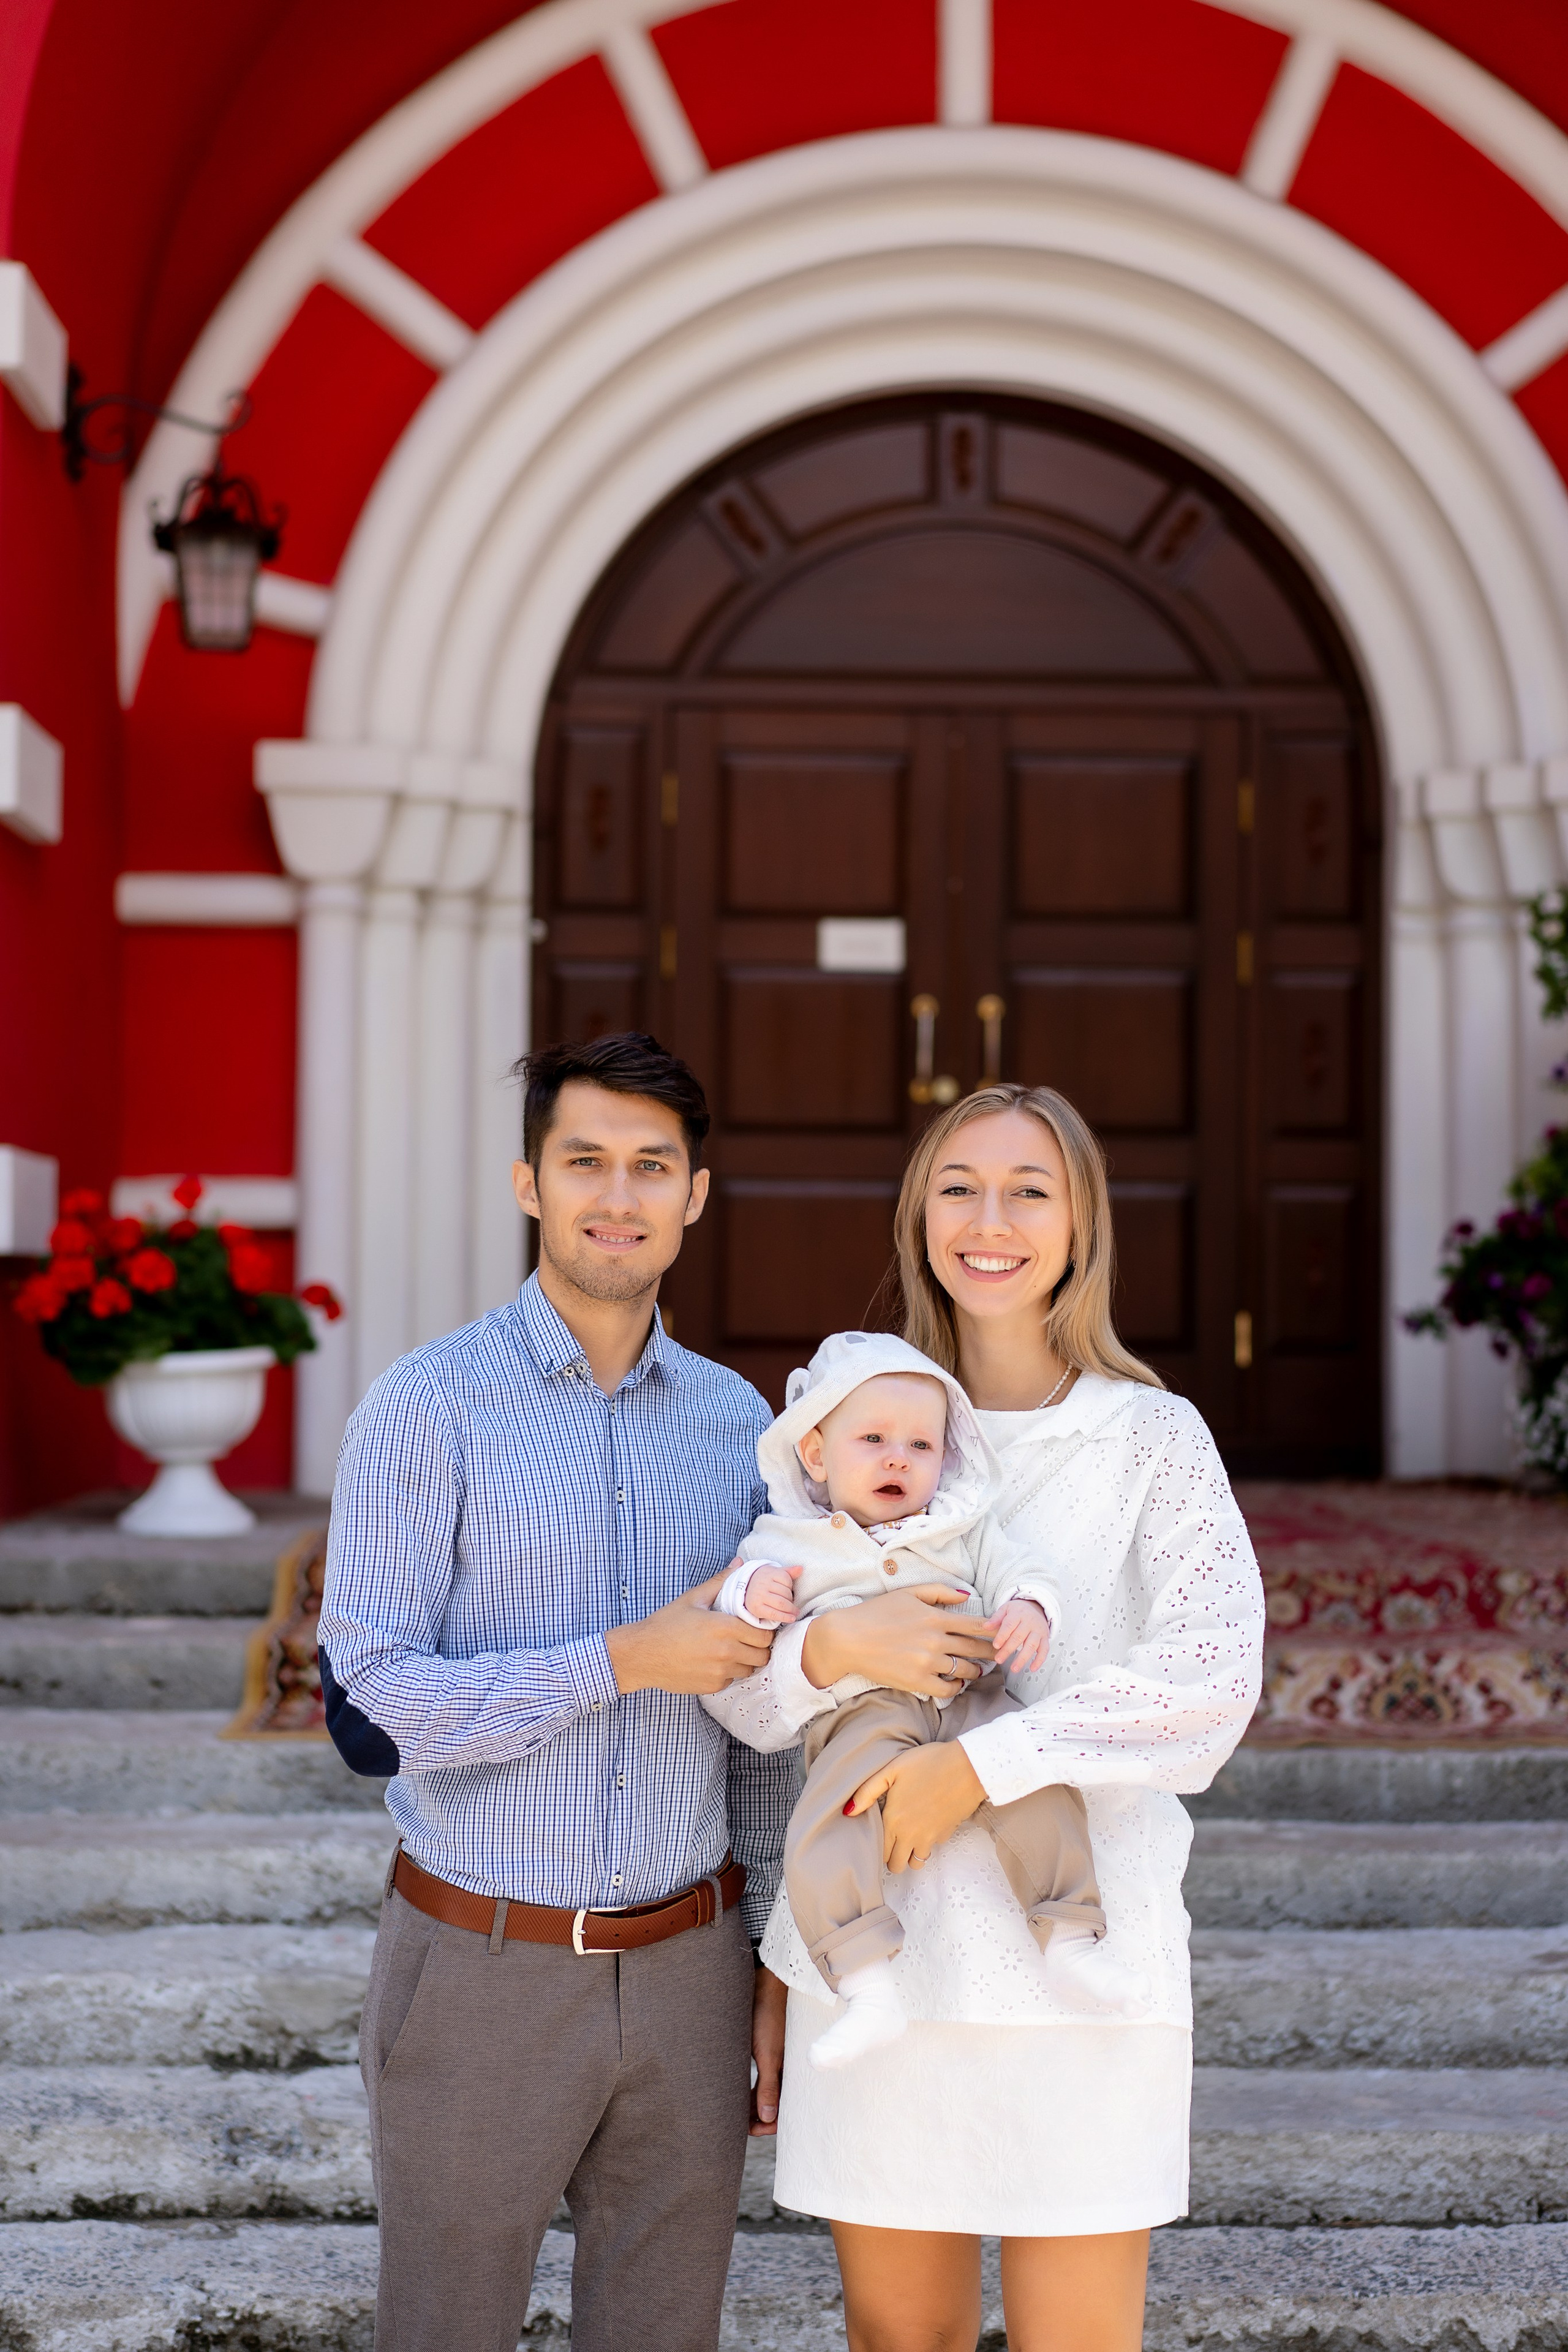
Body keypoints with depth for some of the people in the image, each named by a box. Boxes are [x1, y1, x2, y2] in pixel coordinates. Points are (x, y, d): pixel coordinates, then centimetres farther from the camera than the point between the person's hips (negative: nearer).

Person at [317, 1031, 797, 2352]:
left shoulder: (739, 1424, 7)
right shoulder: (430, 1410, -8)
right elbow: (369, 1707, -15)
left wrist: (779, 1959, 9)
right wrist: (627, 1660, -19)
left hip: (688, 1969, 4)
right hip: (484, 1969, -4)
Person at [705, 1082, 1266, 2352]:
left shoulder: (1150, 1437, 1)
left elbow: (1215, 1673, -13)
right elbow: (740, 1694, 5)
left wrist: (982, 1762, -19)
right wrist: (831, 1649, -17)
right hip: (875, 1950, 3)